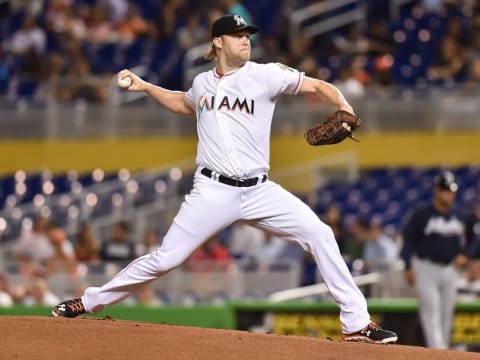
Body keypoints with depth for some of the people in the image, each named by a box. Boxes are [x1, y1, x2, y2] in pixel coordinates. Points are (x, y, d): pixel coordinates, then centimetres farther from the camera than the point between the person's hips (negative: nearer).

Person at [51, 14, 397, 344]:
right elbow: (185, 104, 33)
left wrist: (345, 109, -25)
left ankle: (356, 323, -8)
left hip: (259, 191, -1)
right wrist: (145, 87, 23)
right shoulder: (203, 83, 9)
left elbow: (318, 86, -7)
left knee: (320, 235, -15)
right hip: (213, 192, 1)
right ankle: (90, 302, 12)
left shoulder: (265, 75, -1)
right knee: (165, 258, -4)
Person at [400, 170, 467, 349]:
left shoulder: (458, 216, 9)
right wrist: (408, 267, -13)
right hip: (426, 269, -6)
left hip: (449, 270, 6)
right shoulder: (421, 214, -8)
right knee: (431, 311, -14)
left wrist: (461, 255, 0)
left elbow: (461, 240, 21)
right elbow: (408, 240, -6)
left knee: (447, 314, 8)